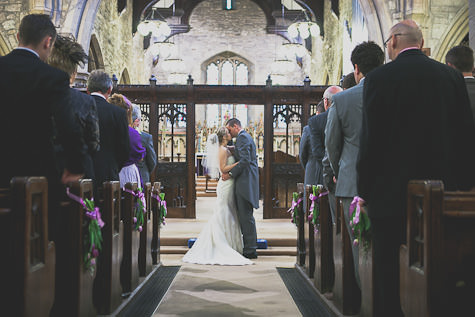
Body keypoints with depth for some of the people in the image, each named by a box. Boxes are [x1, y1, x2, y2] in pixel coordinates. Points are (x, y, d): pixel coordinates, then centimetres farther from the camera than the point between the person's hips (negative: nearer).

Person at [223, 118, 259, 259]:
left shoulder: (242, 137, -10)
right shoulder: (246, 137, 22)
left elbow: (245, 160, -20)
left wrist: (231, 173, -16)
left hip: (245, 182, -11)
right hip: (247, 182, 11)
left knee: (246, 216, -9)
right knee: (245, 216, 12)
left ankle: (250, 250, -8)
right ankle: (250, 248, 15)